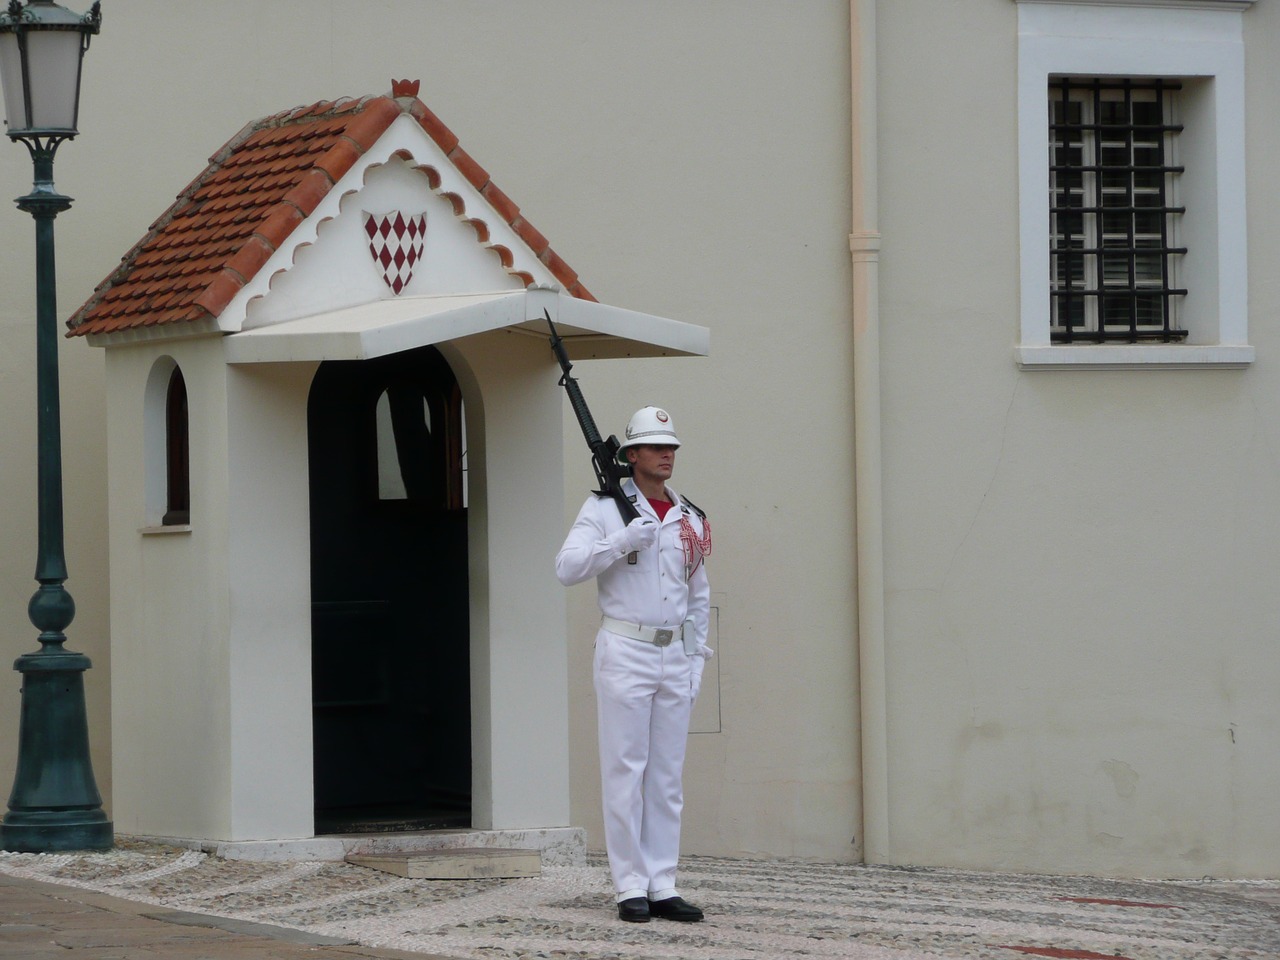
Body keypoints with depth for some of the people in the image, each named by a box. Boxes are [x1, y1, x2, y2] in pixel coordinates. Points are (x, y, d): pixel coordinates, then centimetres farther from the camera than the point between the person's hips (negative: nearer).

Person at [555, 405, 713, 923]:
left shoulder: (690, 519, 12)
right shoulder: (605, 508, -2)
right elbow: (567, 567, -13)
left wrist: (696, 657, 11)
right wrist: (623, 541, -22)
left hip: (675, 657, 5)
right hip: (625, 652, -5)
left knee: (667, 776, 6)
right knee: (625, 770, -5)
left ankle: (661, 884, 9)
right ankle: (630, 886, -3)